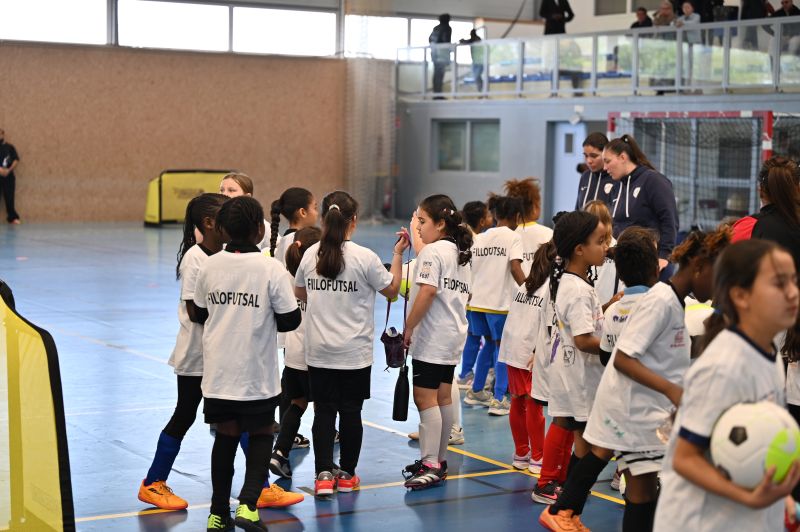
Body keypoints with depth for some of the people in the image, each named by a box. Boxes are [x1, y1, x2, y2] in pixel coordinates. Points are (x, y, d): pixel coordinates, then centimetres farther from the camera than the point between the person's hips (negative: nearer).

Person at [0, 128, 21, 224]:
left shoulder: (10, 147, 7)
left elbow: (16, 160, 2)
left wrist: (9, 170, -12)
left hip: (8, 176, 0)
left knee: (10, 198, 1)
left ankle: (13, 217, 7)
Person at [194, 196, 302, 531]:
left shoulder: (209, 266, -1)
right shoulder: (271, 268, -13)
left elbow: (199, 313, 10)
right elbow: (290, 320, -9)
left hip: (217, 371, 4)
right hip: (256, 374, -3)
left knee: (225, 436, 15)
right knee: (261, 435, 12)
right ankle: (248, 503, -5)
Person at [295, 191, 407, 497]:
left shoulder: (311, 255, -1)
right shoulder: (364, 257, -12)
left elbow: (299, 294, 14)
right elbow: (392, 290, 0)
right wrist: (398, 254, 7)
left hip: (318, 351, 3)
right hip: (354, 353, -3)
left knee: (324, 412, 6)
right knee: (351, 412, 8)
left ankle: (323, 475, 1)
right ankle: (346, 475, 17)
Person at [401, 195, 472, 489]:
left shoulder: (432, 251, -13)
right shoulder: (461, 253, 14)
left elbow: (427, 291, -23)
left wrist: (408, 328, -17)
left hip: (431, 338, -10)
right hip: (454, 335, 10)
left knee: (425, 398, -9)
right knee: (443, 398, 14)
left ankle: (430, 465, -12)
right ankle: (438, 460, 21)